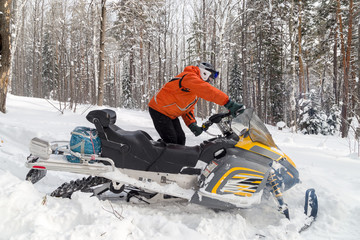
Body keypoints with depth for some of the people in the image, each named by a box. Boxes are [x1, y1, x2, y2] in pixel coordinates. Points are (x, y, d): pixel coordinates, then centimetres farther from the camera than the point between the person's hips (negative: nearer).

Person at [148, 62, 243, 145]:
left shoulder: (196, 91, 13)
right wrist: (229, 103, -45)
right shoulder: (190, 76, -20)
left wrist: (192, 124, -6)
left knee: (180, 139, 8)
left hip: (171, 115, 10)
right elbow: (207, 90, -37)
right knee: (171, 141, -13)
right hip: (159, 110, -10)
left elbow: (188, 108, 12)